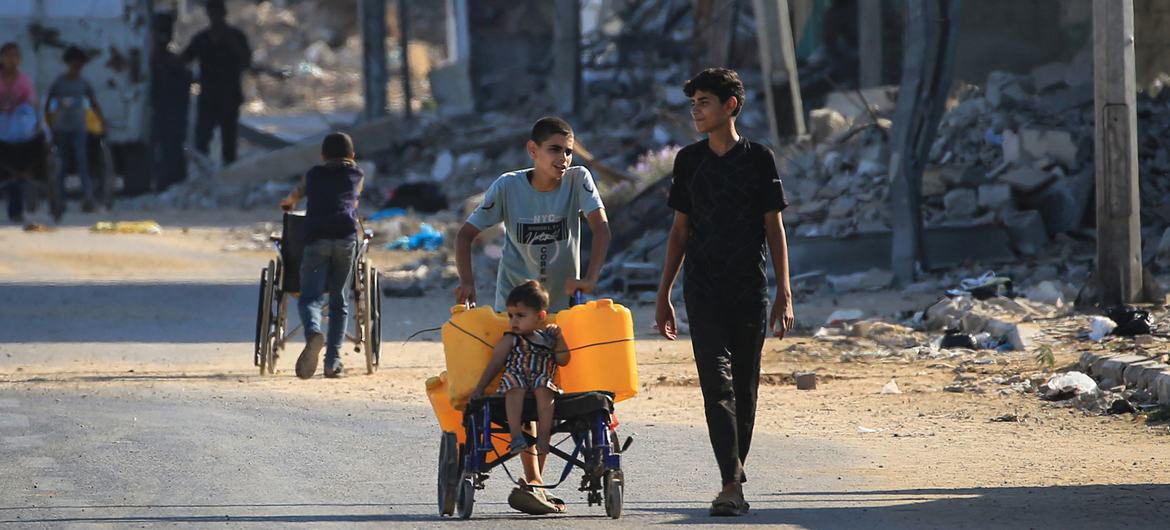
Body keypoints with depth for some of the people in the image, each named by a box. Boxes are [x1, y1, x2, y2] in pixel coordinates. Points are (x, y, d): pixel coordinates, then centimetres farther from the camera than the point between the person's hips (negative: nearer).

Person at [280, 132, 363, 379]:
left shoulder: (314, 174, 26)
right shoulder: (356, 174, 23)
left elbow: (297, 193, 47)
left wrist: (287, 203, 70)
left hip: (316, 236, 0)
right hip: (346, 235, 0)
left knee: (310, 297, -6)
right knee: (339, 300, 9)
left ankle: (313, 333, -38)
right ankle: (333, 360, 1)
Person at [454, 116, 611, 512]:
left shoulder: (578, 180, -11)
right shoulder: (509, 187, -13)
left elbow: (600, 227, -20)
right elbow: (466, 234, -9)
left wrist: (590, 277, -34)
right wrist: (466, 280, -24)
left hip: (561, 300, 2)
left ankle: (534, 482, 16)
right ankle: (532, 479, -14)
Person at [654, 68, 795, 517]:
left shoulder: (758, 159, 0)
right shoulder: (689, 161, 7)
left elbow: (774, 229, 1)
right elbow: (680, 230, 13)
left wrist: (784, 293, -6)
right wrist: (663, 294, 12)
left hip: (750, 291, -1)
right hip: (704, 292, 1)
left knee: (744, 387, 6)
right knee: (717, 383, -12)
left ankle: (736, 471, 19)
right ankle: (731, 484, -19)